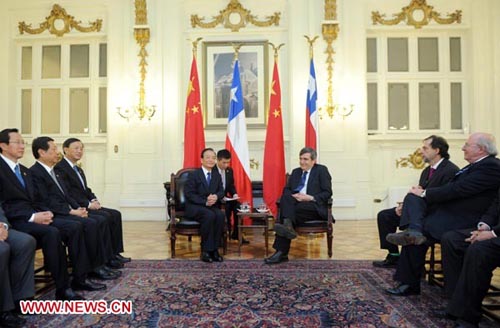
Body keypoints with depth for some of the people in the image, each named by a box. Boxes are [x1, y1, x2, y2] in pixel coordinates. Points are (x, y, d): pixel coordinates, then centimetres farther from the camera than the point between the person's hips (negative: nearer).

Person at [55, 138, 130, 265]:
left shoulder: (79, 170, 23)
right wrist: (88, 204, -19)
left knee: (115, 214, -7)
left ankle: (115, 253, -7)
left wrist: (94, 199, 2)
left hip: (86, 205, 9)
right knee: (105, 216, -25)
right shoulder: (60, 168, -8)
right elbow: (68, 193, -18)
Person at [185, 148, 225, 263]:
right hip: (194, 207, -4)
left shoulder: (217, 175, 13)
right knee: (210, 215, -35)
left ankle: (214, 249, -20)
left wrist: (216, 196, -15)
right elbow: (189, 194, -9)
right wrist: (205, 202, -21)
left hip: (212, 206, 4)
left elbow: (221, 191, 10)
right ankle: (206, 250, -23)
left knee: (220, 215, -29)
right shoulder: (194, 175, -3)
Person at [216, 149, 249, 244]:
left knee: (237, 205, -19)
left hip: (225, 198, 6)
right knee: (227, 206, -31)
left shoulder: (229, 170, 8)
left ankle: (236, 233, -8)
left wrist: (234, 194, -5)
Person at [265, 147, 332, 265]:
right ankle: (288, 226, -41)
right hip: (296, 205, 4)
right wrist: (292, 196, -8)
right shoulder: (296, 172, 22)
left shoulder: (321, 170, 6)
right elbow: (286, 189, 15)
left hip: (314, 207, -4)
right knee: (286, 197, -27)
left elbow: (328, 193, -2)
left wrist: (311, 198, -16)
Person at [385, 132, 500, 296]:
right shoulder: (476, 166, 16)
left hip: (461, 220, -9)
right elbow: (452, 187, 15)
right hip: (447, 212, 9)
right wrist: (424, 193, 1)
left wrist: (425, 193, -11)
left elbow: (457, 189, -20)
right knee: (412, 197, -8)